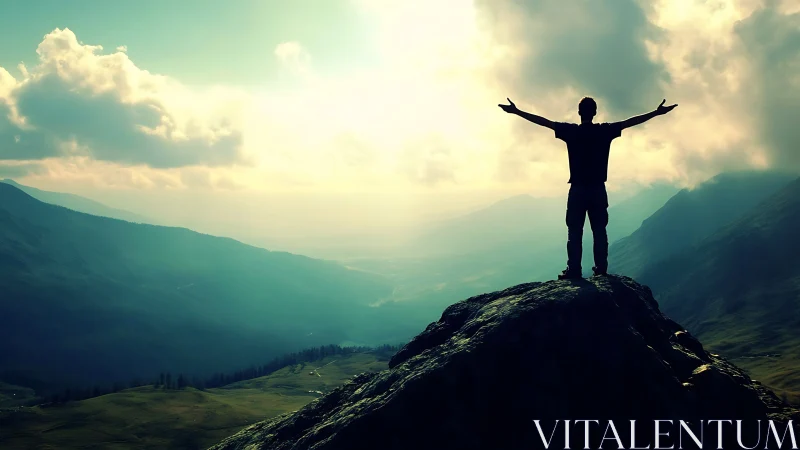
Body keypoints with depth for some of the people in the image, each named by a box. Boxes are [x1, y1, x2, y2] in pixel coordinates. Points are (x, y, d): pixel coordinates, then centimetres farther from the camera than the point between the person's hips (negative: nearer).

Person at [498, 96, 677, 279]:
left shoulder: (570, 130, -4)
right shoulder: (605, 130, -1)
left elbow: (543, 121, -1)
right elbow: (631, 121, 5)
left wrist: (517, 112, 4)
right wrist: (656, 112, 14)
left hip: (578, 190, -1)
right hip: (598, 190, 1)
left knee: (574, 232, 0)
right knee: (599, 231, 6)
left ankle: (574, 270, -4)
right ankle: (601, 269, 5)